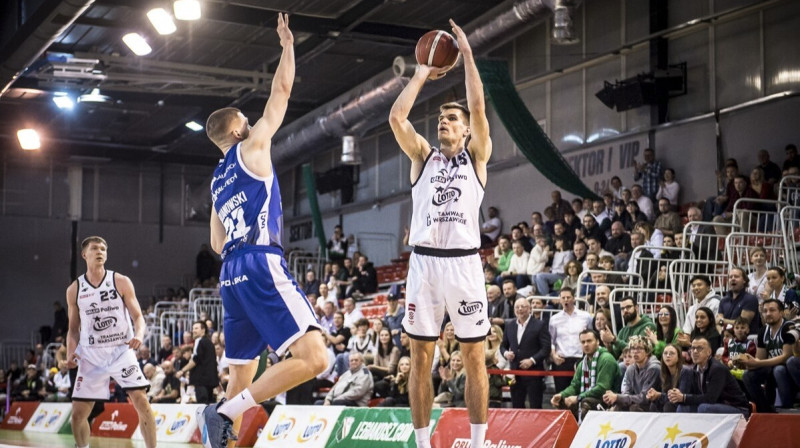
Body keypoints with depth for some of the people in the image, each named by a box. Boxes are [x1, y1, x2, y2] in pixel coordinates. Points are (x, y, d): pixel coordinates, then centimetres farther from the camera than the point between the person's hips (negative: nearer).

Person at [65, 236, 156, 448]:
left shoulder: (121, 282, -2)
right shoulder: (74, 290, 4)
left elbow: (138, 316, -1)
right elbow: (74, 328, 11)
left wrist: (139, 334, -23)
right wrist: (70, 352, -7)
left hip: (121, 351, -2)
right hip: (91, 355, 2)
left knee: (141, 402, -14)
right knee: (78, 413, 2)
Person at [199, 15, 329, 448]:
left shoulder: (217, 180, 25)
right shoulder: (250, 148, 5)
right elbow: (281, 91, 7)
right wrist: (287, 45, 17)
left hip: (231, 272, 9)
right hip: (262, 263, -9)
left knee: (244, 371, 15)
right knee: (313, 357, -18)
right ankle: (224, 413, -22)